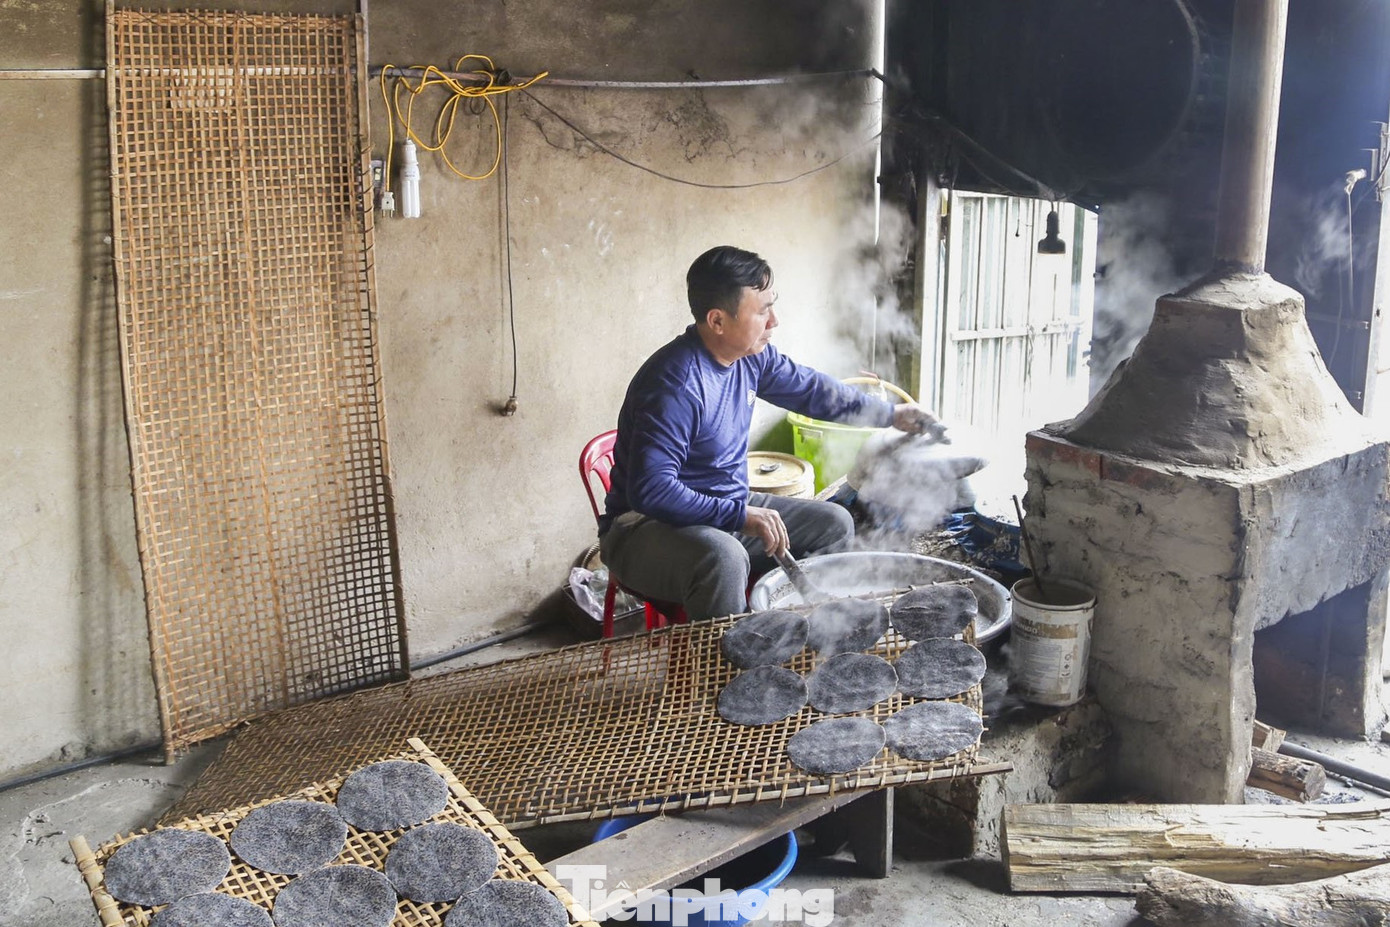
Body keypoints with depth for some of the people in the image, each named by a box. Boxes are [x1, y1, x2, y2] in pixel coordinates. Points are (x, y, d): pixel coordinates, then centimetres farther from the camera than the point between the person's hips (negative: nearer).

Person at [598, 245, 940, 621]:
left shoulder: (751, 356, -1)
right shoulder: (675, 385, -28)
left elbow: (810, 389, 17)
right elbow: (651, 491, -33)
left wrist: (891, 414, 19)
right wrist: (742, 515, -31)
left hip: (730, 510, 9)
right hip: (647, 527, -9)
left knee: (834, 524, 7)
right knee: (723, 557, -39)